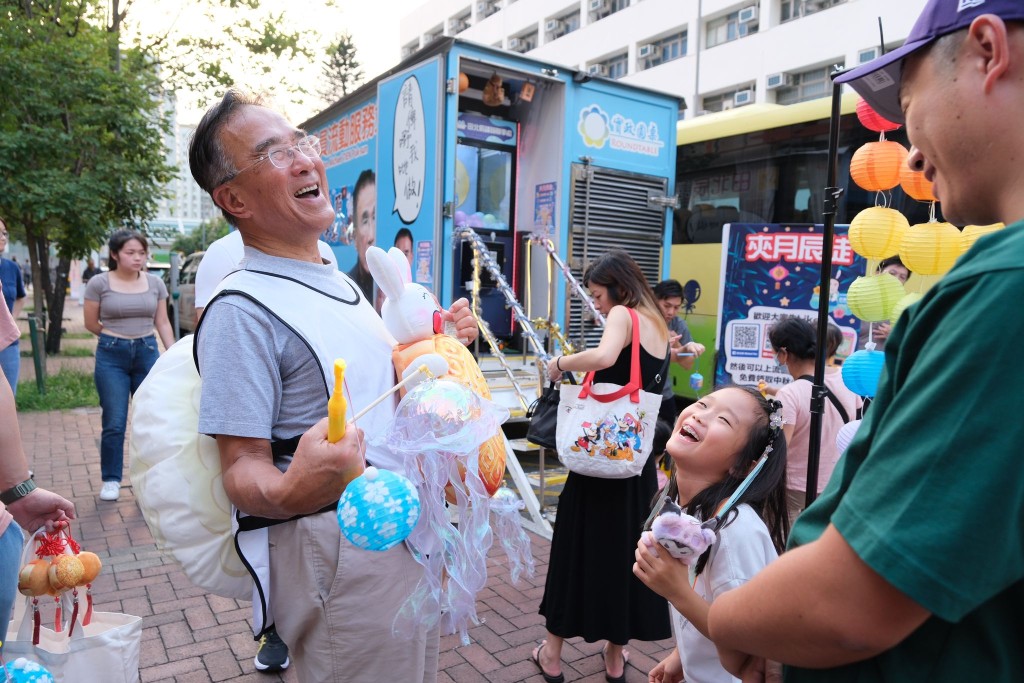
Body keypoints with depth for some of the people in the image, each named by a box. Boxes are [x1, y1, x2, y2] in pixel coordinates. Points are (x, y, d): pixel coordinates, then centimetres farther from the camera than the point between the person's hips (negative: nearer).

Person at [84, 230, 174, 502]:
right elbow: (91, 323, 5)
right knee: (114, 423, 0)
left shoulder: (155, 283, 4)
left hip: (148, 352, 2)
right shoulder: (99, 283, -3)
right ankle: (111, 480, 15)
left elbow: (163, 322, 8)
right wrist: (117, 338, 13)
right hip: (112, 357, -2)